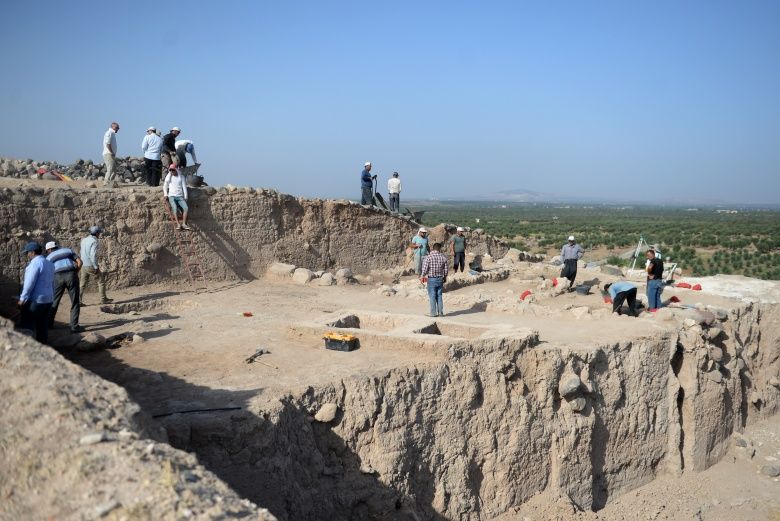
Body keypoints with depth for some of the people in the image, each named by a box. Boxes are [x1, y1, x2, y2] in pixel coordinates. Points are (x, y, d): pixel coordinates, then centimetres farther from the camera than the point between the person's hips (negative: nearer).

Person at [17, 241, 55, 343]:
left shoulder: (35, 263, -14)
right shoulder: (49, 264, 13)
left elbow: (29, 283, -17)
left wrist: (22, 299, -11)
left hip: (35, 300, -8)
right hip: (48, 300, 8)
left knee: (26, 327, -1)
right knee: (42, 326, 10)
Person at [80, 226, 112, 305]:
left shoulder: (84, 240, 9)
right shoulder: (94, 242, -16)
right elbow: (93, 255, -24)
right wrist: (96, 267, -19)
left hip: (83, 265, 7)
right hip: (91, 266, -7)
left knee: (82, 284, 11)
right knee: (101, 280, 8)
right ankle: (103, 299, 14)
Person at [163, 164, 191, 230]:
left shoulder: (181, 177, 17)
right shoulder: (168, 176, 17)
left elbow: (184, 187, 12)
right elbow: (165, 186, 13)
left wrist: (185, 197, 1)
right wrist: (165, 194, -5)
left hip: (180, 197, 1)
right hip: (171, 196, -1)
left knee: (186, 208, -27)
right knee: (175, 208, -30)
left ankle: (184, 224, -31)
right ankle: (178, 224, -38)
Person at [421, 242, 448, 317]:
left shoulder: (428, 257, -13)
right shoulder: (443, 258, -2)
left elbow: (425, 269, -12)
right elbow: (445, 270, 4)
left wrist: (422, 277, 5)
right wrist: (445, 277, 21)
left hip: (431, 279, -3)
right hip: (440, 279, 3)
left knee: (432, 297, 4)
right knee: (439, 296, 12)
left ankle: (433, 313, 6)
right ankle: (440, 312, 14)